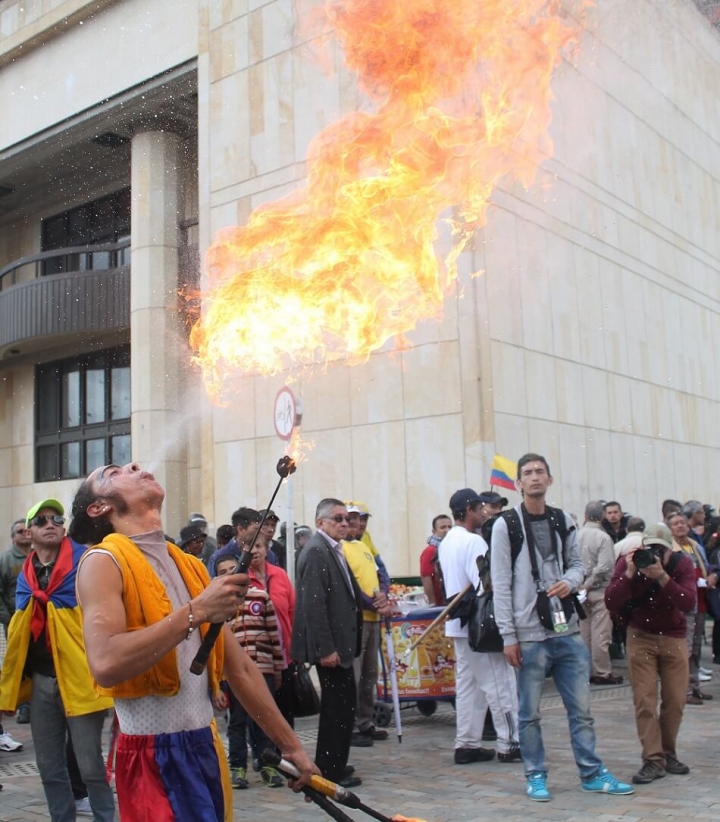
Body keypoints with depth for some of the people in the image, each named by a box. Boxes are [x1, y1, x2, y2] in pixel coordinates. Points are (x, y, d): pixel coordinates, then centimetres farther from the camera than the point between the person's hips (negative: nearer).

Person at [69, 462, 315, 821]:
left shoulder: (190, 567, 11)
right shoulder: (104, 563, -10)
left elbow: (240, 668, 13)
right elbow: (106, 664, -26)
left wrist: (290, 745, 12)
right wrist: (196, 611, -22)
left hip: (206, 745, 7)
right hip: (154, 755, -7)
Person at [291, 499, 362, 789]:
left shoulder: (334, 550, 15)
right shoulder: (316, 551, -16)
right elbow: (314, 603, -22)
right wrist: (325, 649, -24)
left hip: (339, 642, 10)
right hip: (329, 645, -10)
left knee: (340, 704, 16)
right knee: (340, 705, -4)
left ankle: (332, 765, 27)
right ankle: (332, 770, 7)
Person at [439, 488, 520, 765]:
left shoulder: (445, 543, 12)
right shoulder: (473, 541, -17)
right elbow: (484, 584, -21)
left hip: (459, 623, 9)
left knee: (467, 684, 11)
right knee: (500, 682, -1)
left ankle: (466, 744, 13)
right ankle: (509, 743, 3)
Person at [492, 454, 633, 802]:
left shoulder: (563, 521, 8)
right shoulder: (506, 525, -5)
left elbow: (577, 563, 15)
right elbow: (501, 586, -7)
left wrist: (569, 582, -9)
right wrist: (509, 636, -10)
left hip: (568, 631, 4)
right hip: (529, 635, -4)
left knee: (580, 708, 10)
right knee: (530, 713, 5)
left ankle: (592, 773, 22)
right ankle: (535, 776, 19)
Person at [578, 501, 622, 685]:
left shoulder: (577, 536, -1)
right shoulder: (603, 537, -13)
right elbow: (604, 566, -18)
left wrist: (582, 584, 4)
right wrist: (588, 584, -9)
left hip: (583, 590, 5)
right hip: (600, 590, -5)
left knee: (585, 632, 11)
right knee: (600, 633, -1)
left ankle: (587, 670, 19)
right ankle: (601, 672, 4)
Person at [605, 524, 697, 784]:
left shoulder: (682, 564, -14)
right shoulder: (628, 562, -15)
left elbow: (688, 604, -27)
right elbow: (611, 604, -21)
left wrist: (663, 577, -38)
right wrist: (629, 574, -32)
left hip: (673, 638, 1)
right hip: (640, 637, -1)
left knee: (675, 701, 4)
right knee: (645, 700, -7)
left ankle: (668, 754, 22)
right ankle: (653, 760, -1)